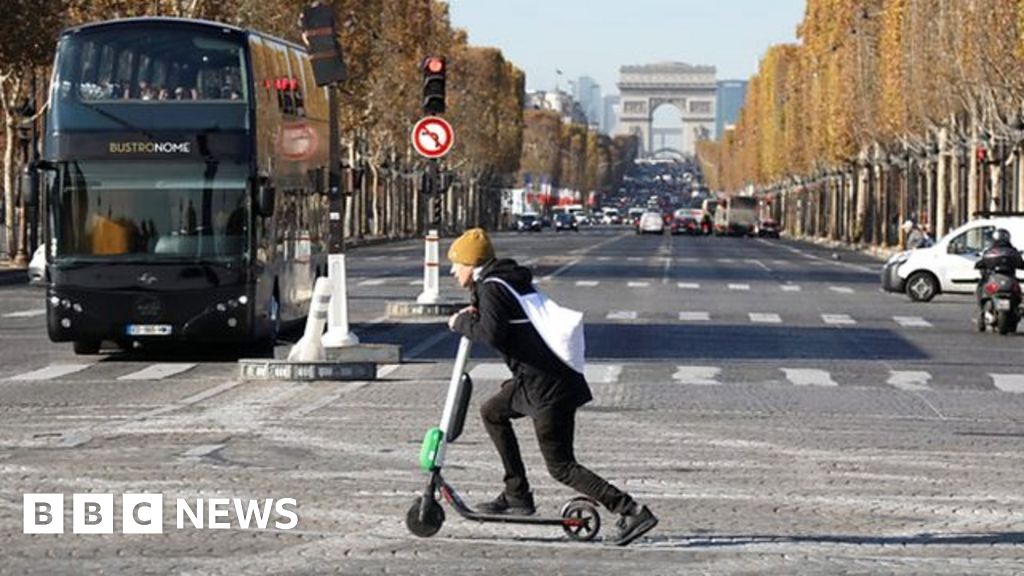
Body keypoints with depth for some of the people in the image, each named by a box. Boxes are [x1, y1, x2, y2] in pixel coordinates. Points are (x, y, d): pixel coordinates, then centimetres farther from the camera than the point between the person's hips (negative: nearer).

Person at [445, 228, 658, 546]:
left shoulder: (492, 287, -10)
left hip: (548, 385, -10)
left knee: (561, 466, -7)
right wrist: (475, 315, 11)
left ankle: (632, 511, -16)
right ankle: (517, 496, 28)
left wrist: (462, 323, -7)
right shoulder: (511, 279, 19)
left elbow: (491, 334, -23)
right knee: (492, 412, 26)